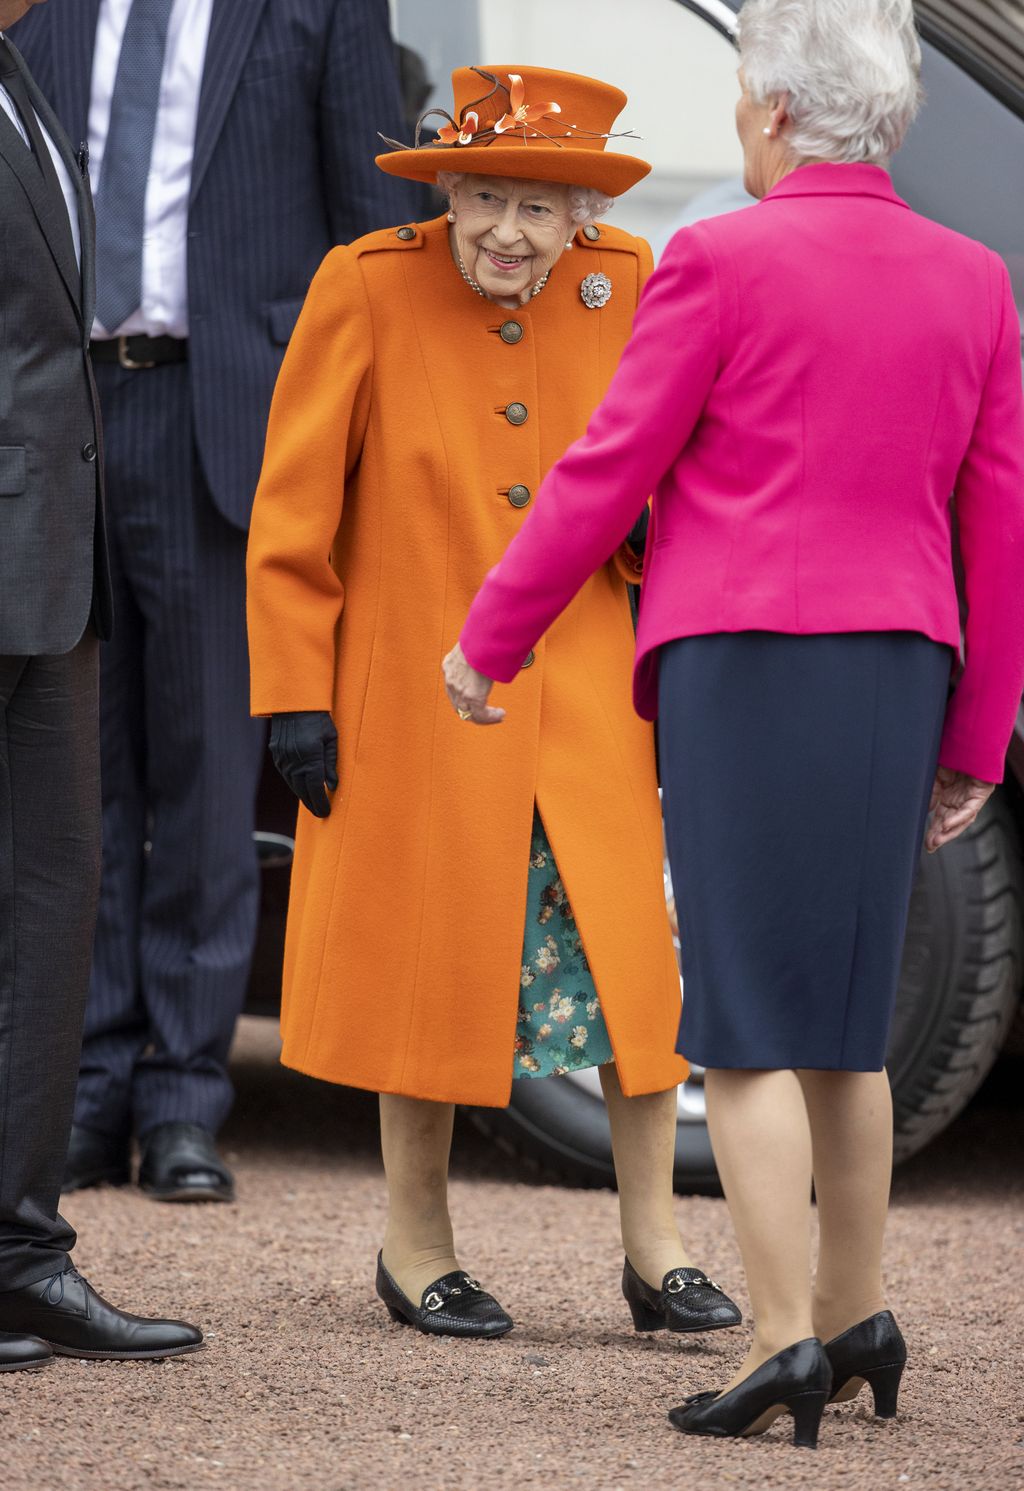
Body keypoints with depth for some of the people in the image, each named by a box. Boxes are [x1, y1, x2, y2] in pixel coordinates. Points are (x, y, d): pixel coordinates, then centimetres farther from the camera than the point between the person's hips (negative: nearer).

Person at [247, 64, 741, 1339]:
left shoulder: (626, 291, -1)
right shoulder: (367, 288, -10)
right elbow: (293, 512, -5)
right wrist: (293, 695, -7)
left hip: (590, 691, 2)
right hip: (416, 693, -2)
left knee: (633, 944, -3)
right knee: (429, 955, 6)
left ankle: (654, 1249, 7)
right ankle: (415, 1246, 21)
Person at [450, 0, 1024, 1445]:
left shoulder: (722, 263, -7)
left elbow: (606, 475, -4)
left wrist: (488, 638, 8)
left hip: (744, 667, -5)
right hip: (896, 674, 5)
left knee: (749, 1027, -4)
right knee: (844, 1013, 17)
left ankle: (786, 1340, -10)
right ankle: (857, 1314, 20)